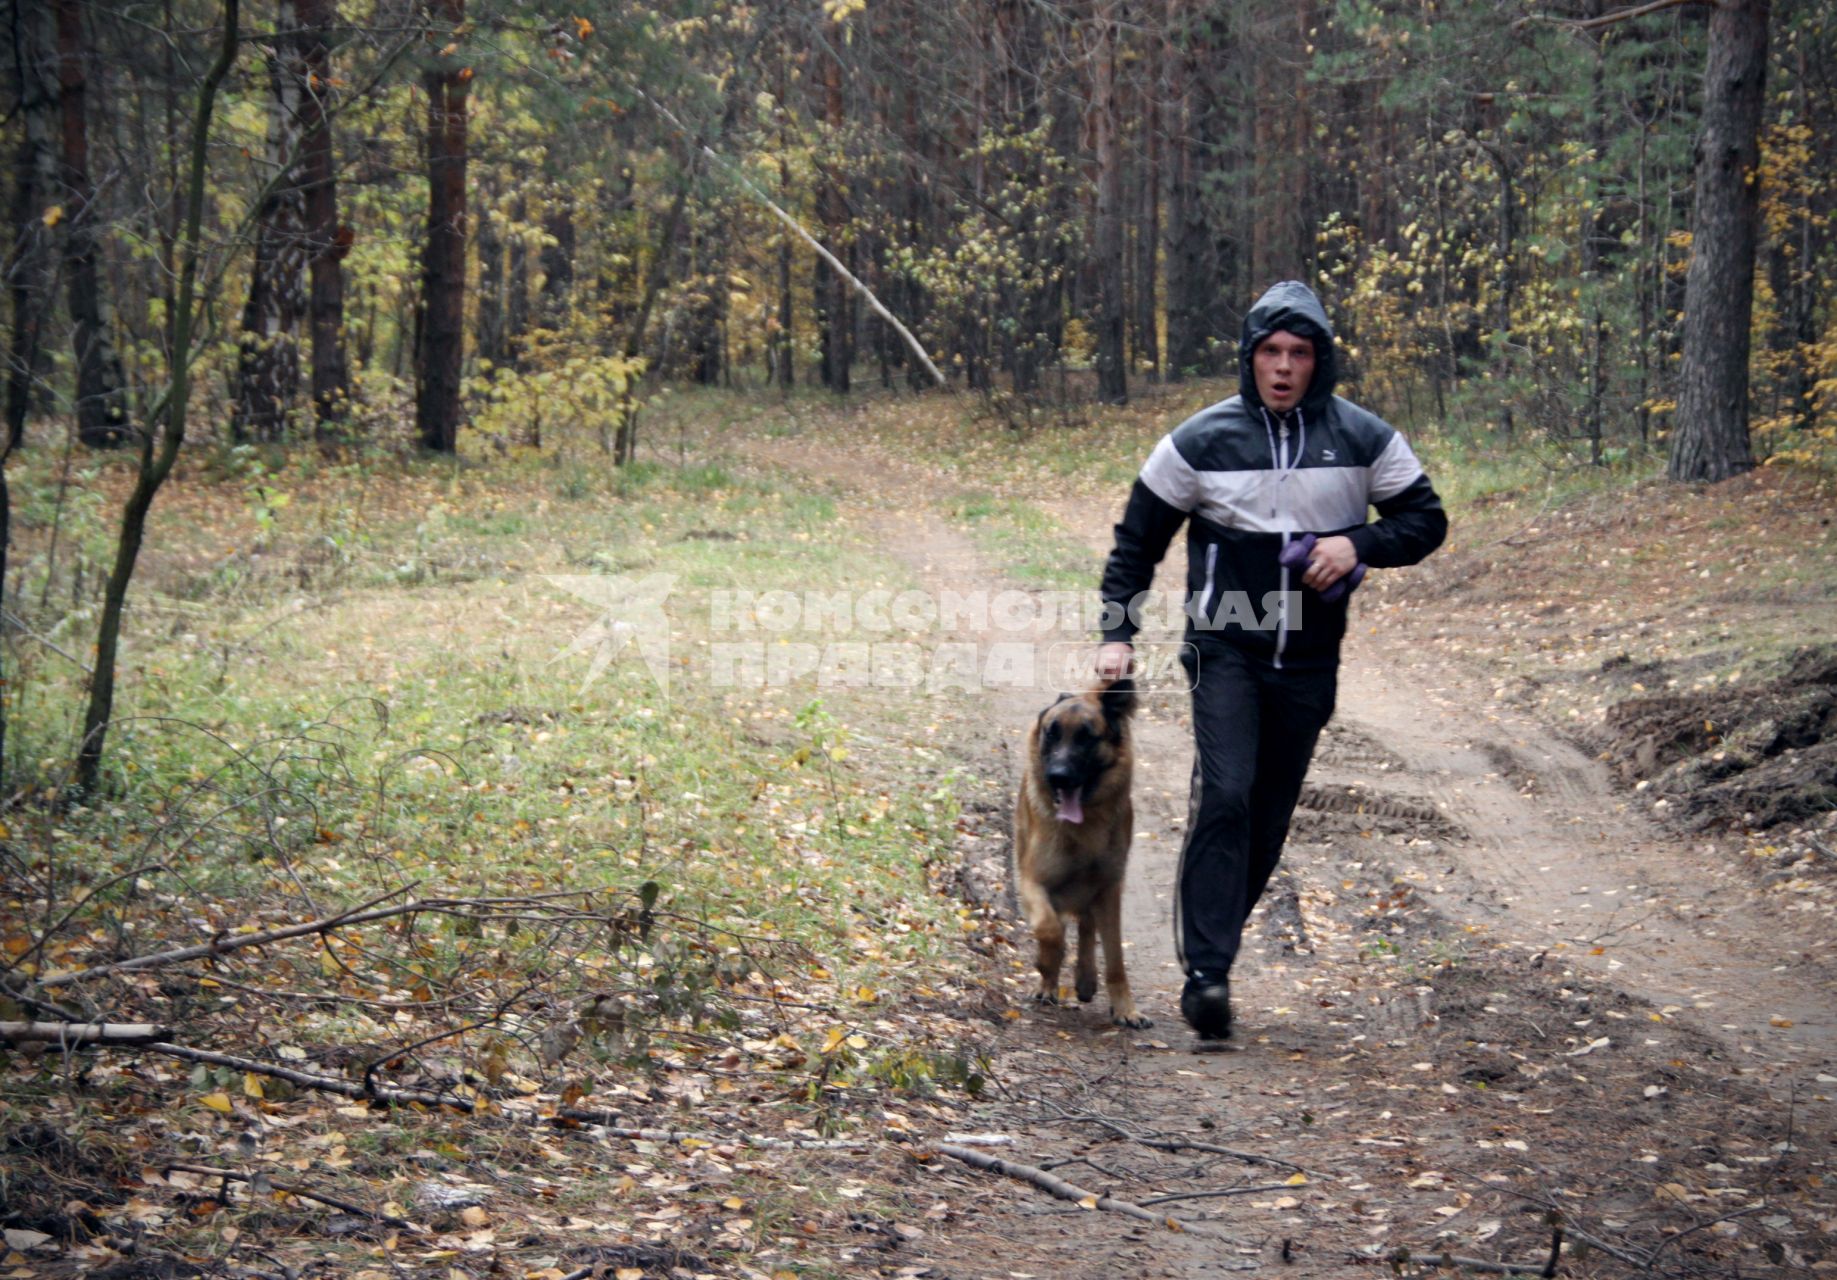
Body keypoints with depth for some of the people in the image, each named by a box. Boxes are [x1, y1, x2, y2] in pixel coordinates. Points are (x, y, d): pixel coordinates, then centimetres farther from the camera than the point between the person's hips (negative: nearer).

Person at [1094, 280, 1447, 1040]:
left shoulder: (1363, 440, -1)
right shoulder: (1201, 442, -4)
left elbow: (1426, 520, 6)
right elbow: (1137, 539, 4)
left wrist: (1359, 543, -13)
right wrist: (1117, 632, -5)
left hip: (1308, 662, 3)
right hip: (1225, 649, -3)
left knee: (1269, 816, 7)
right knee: (1225, 798, -18)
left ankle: (1209, 951, 22)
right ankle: (1205, 972, -18)